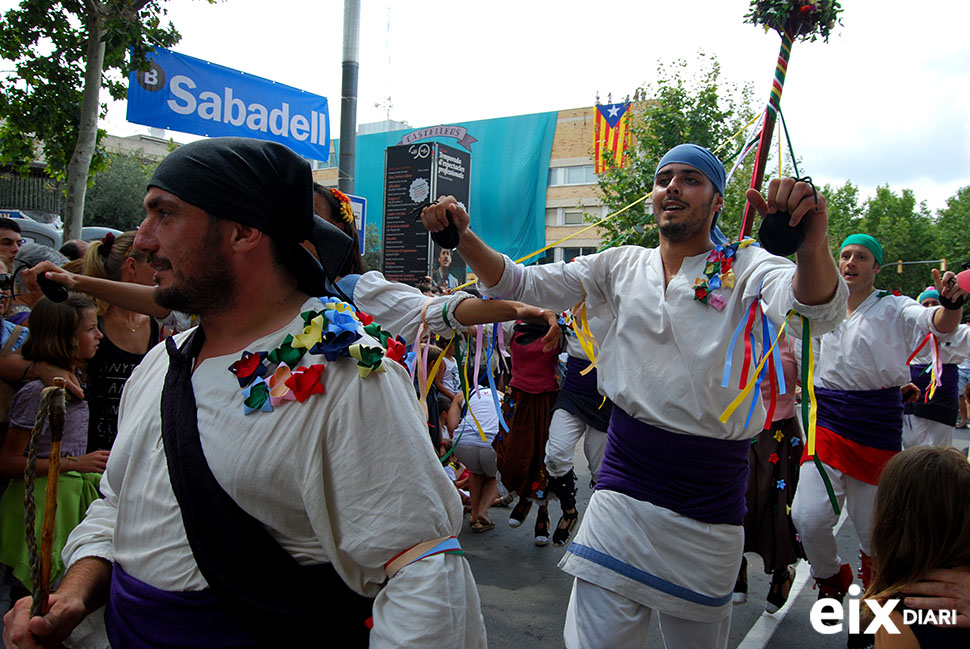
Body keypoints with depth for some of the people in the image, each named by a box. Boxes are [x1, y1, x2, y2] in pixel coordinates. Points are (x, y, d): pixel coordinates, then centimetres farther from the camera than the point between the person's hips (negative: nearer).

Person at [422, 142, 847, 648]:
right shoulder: (622, 266, 7)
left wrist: (812, 247, -46)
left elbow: (817, 308, -23)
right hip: (623, 488, 2)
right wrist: (462, 236, -11)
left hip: (709, 501, -1)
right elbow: (521, 284, 6)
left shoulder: (744, 269, -3)